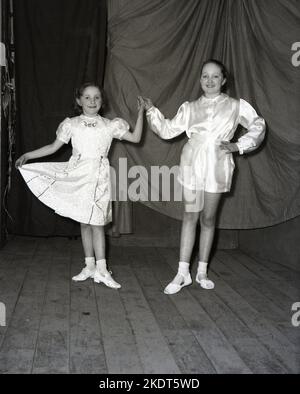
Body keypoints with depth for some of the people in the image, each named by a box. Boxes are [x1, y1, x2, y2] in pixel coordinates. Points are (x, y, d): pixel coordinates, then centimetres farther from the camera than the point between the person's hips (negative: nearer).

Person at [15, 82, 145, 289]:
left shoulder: (110, 125, 5)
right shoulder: (71, 124, 6)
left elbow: (135, 138, 6)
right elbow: (53, 147, 8)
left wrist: (140, 113, 0)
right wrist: (28, 155, 0)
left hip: (99, 177, -1)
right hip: (79, 176, 2)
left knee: (96, 223, -4)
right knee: (85, 223, 7)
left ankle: (101, 269, 2)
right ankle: (90, 266, 18)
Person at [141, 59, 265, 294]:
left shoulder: (236, 106, 7)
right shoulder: (190, 108, 12)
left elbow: (258, 127, 10)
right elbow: (167, 130, 12)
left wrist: (238, 146, -2)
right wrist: (151, 111, 1)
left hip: (217, 166, -1)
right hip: (193, 164, 1)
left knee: (208, 218, 6)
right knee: (190, 216, -1)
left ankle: (202, 272, 18)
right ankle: (183, 273, 3)